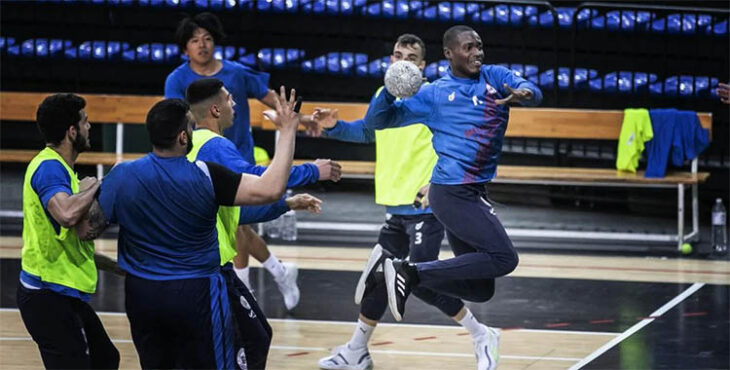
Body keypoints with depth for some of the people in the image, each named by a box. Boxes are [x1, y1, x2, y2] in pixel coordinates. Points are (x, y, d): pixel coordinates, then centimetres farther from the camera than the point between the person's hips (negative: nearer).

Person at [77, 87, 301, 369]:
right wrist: (288, 131, -12)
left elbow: (87, 230, -2)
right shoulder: (205, 176, -17)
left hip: (140, 294, 4)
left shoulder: (122, 176, -8)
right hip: (195, 295, -4)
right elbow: (271, 189, -20)